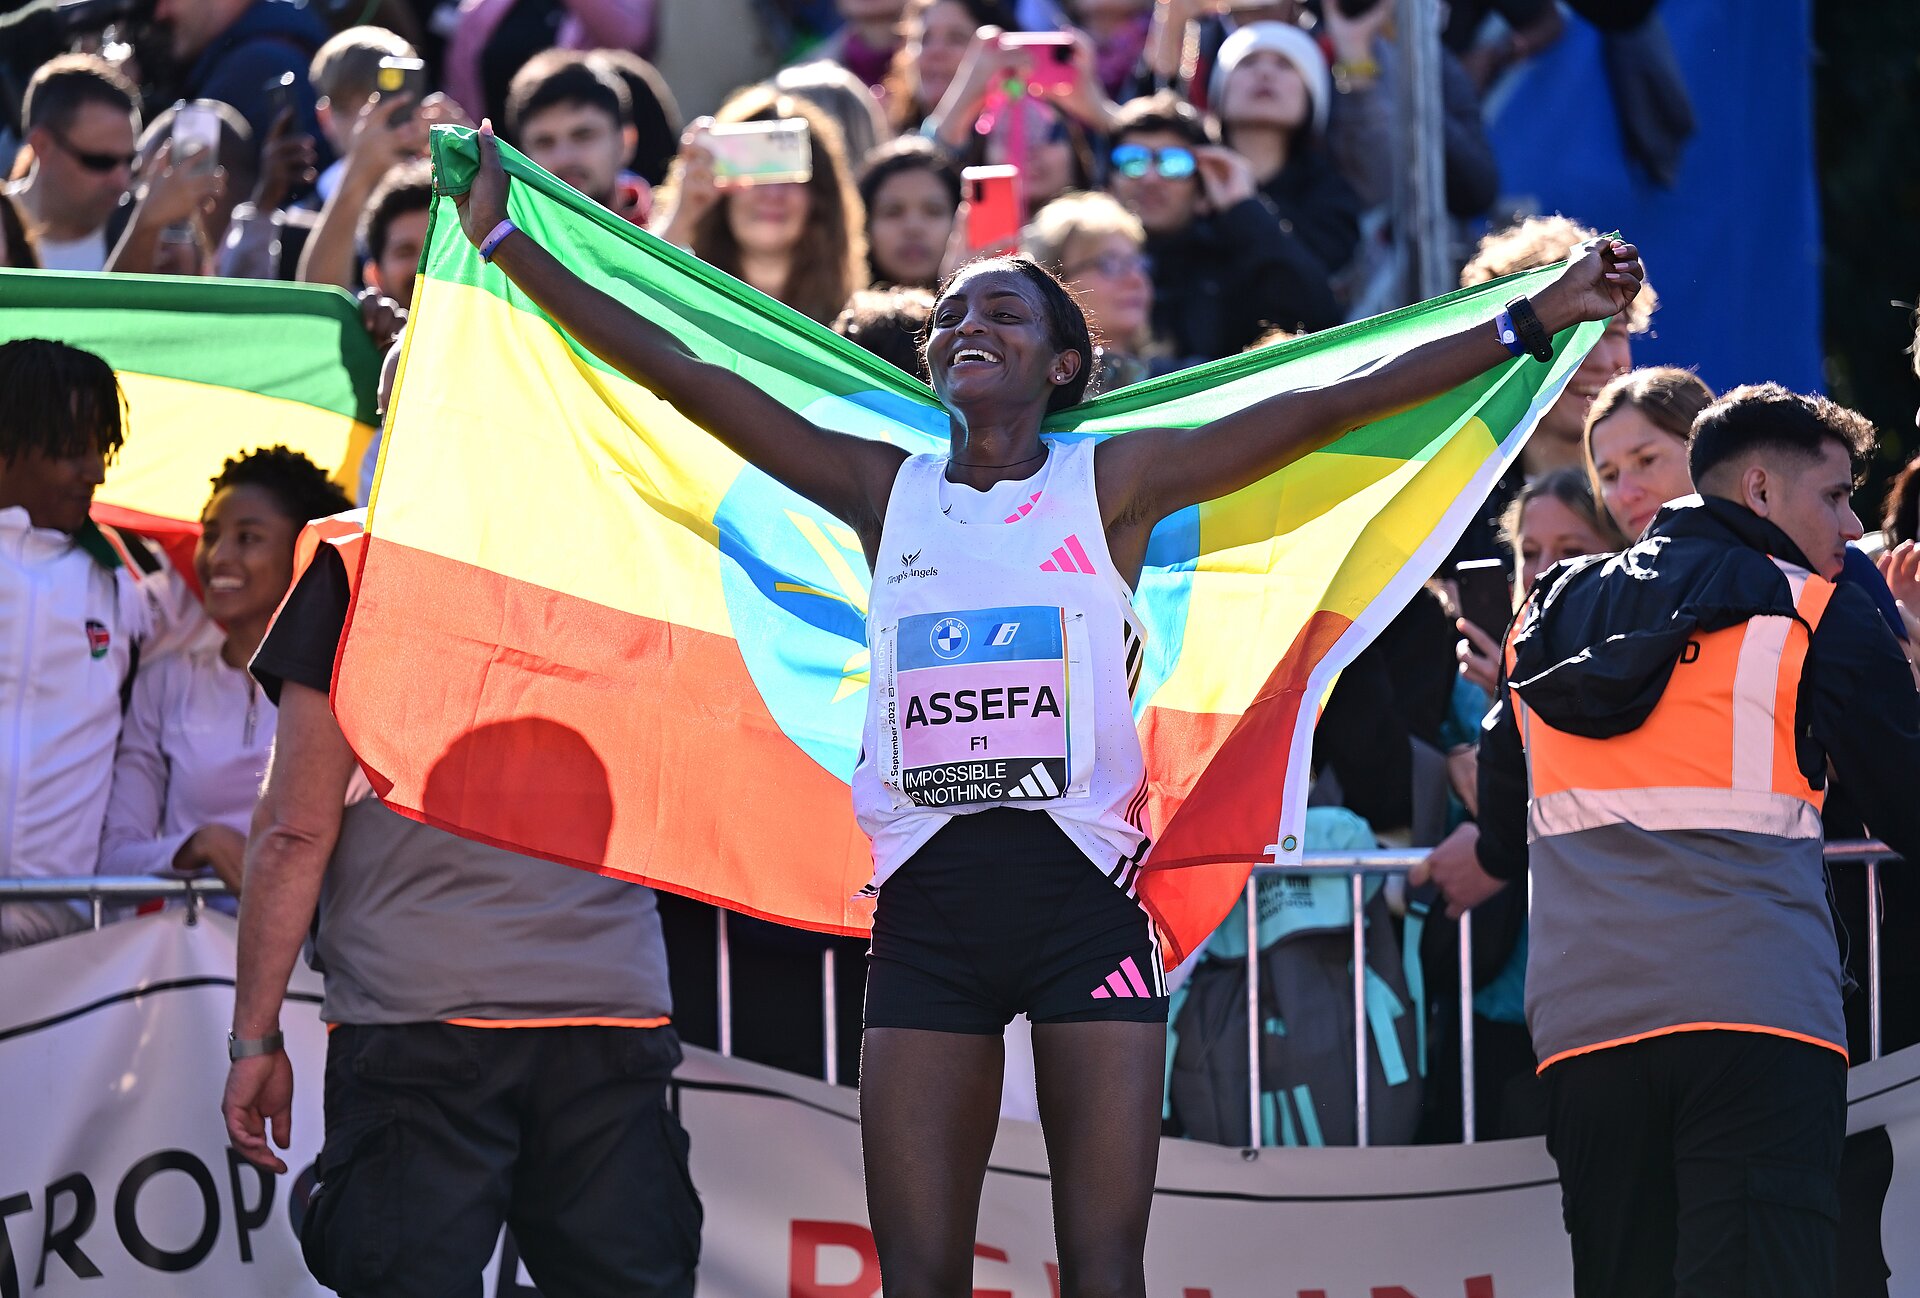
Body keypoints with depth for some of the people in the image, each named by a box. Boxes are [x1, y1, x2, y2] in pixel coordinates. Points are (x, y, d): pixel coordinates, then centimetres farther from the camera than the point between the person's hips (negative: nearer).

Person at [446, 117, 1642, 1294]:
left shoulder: (1114, 483, 4)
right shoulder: (885, 490, 11)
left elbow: (1333, 407, 0)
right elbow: (686, 380, 10)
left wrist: (1539, 317, -5)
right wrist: (506, 242, 9)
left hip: (1082, 895, -2)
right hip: (927, 905, 2)